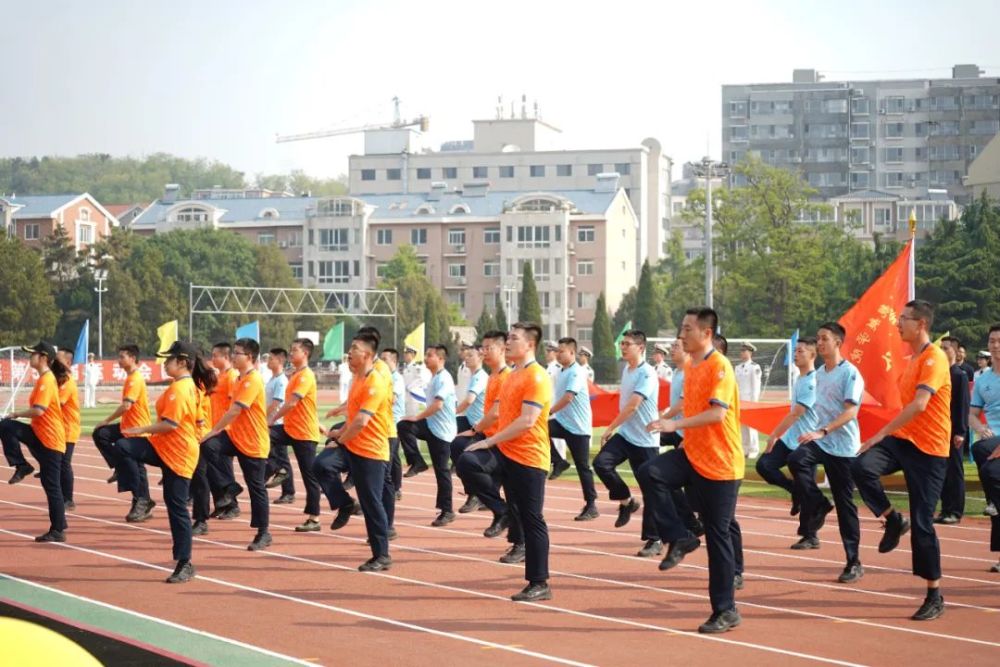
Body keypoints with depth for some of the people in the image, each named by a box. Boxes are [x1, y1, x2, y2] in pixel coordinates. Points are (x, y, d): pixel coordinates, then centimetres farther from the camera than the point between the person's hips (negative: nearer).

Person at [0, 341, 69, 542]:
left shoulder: (47, 380, -17)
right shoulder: (44, 378, 13)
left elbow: (38, 410, -26)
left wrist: (17, 414, -11)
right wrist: (18, 417, 12)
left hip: (50, 439, -9)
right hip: (39, 434, 9)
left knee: (52, 485, -3)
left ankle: (58, 531, 4)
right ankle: (22, 466, -3)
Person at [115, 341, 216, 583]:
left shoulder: (179, 389, -19)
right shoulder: (193, 386, 11)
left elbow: (170, 424, -26)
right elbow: (198, 420, 18)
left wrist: (142, 430, -18)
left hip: (177, 455, -10)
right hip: (163, 447, 10)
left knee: (177, 508, -2)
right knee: (123, 448, -10)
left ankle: (185, 564, 6)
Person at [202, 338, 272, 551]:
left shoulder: (253, 380, -19)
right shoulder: (240, 379, 11)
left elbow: (234, 411, -24)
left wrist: (213, 431, -19)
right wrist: (220, 431, 10)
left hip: (254, 443, -8)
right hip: (235, 435, 8)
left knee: (256, 488, 1)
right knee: (209, 446, -19)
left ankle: (263, 534, 12)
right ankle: (230, 487, -5)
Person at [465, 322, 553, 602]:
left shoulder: (536, 377, -13)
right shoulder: (513, 375, 15)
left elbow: (527, 421, -22)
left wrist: (491, 441, -21)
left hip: (529, 458, -9)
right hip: (507, 454, 9)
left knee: (531, 520, -5)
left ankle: (540, 584, 1)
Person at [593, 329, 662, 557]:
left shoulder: (647, 374, -16)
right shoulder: (626, 369, 10)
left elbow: (632, 406, -22)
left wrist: (610, 428, -17)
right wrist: (614, 429, 19)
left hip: (645, 439, -7)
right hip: (624, 434, 7)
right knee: (601, 462, -16)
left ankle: (654, 540, 8)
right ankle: (627, 501, 5)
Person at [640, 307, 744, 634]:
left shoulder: (719, 366, -15)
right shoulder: (690, 366, 11)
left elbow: (717, 413, -26)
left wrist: (675, 425, -29)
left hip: (719, 464, -8)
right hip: (692, 455, 8)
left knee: (718, 534, -3)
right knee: (649, 473, -18)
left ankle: (726, 611, 7)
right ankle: (679, 538, -8)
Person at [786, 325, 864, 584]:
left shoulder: (850, 373, -11)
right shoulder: (819, 373, 11)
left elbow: (851, 411, -20)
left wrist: (822, 431, -30)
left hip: (843, 446, -6)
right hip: (819, 440, 6)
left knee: (845, 503, -1)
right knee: (796, 459, -27)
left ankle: (854, 563, 7)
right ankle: (817, 512, -15)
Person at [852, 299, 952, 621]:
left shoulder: (934, 359, -16)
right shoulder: (913, 359, 13)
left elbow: (919, 404, -28)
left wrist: (882, 433, -30)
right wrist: (888, 435, 22)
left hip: (928, 449, -8)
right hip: (902, 438, 8)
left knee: (922, 523, -5)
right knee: (862, 467, -21)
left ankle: (935, 596, 7)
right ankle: (893, 521, 1)